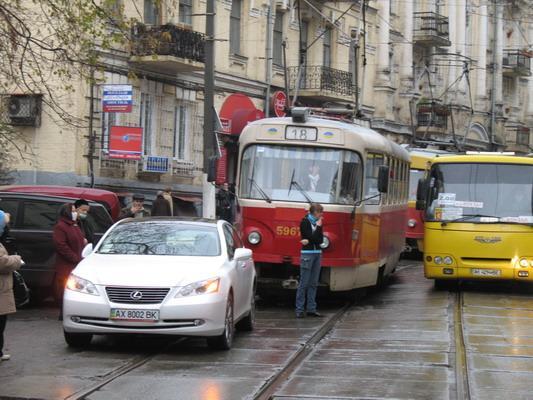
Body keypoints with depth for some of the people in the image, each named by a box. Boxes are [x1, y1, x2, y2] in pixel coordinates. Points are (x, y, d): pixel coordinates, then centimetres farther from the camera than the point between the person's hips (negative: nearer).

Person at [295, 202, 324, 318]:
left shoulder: (318, 222, 12)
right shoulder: (305, 222, -6)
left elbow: (321, 240, 2)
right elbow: (312, 237, -15)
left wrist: (309, 241, -12)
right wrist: (318, 227, -7)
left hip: (317, 254, 6)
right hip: (307, 254, -6)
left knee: (313, 283, 7)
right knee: (304, 283, -6)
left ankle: (311, 309, 10)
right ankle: (299, 310, -4)